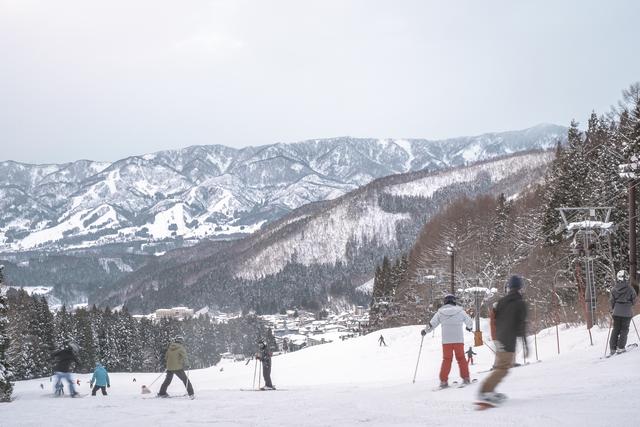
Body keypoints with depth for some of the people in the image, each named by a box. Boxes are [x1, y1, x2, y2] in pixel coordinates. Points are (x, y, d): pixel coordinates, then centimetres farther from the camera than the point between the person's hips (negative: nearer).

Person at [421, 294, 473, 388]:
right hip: (458, 340, -1)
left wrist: (425, 331, 24)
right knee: (461, 358, 14)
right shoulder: (460, 311, -1)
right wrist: (469, 327, 35)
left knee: (446, 360, 10)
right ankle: (466, 378, 12)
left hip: (446, 341, 1)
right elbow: (469, 322, 11)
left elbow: (431, 325, 5)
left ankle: (443, 381, 3)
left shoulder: (440, 313, 1)